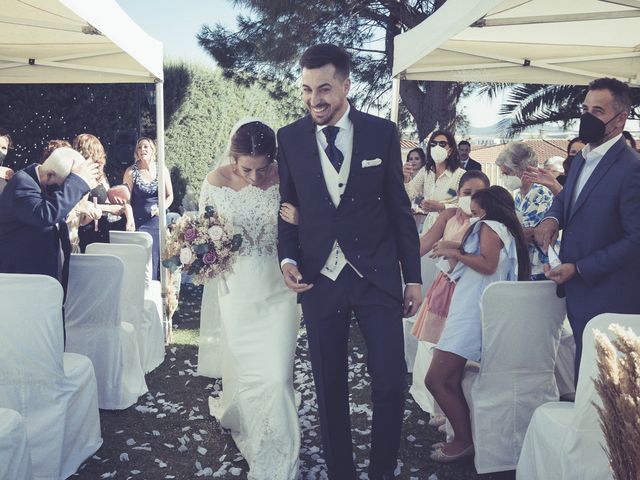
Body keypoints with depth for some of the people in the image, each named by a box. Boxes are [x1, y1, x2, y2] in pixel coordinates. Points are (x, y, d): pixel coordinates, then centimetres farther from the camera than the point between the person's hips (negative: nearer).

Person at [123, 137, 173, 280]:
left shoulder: (162, 170, 3)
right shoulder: (131, 172, -2)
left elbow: (170, 196, 8)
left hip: (159, 222, 2)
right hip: (139, 224, -2)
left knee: (159, 260, 5)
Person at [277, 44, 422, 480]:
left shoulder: (382, 133, 0)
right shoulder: (290, 138, 2)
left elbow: (399, 209, 3)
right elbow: (288, 208, 8)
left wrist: (413, 277, 3)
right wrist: (288, 258, -8)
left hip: (378, 277, 0)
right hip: (320, 279, 1)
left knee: (391, 385, 2)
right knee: (330, 389, 11)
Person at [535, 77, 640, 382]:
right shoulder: (581, 159, 9)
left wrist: (578, 269, -17)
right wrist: (552, 217, 0)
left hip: (607, 298, -8)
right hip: (577, 291, 8)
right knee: (583, 369, 18)